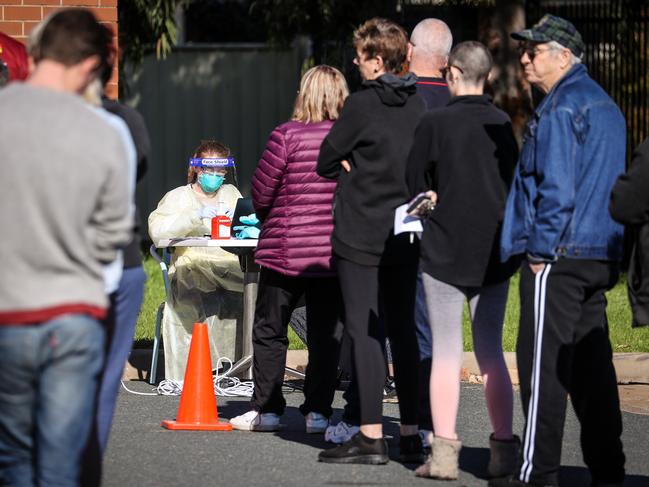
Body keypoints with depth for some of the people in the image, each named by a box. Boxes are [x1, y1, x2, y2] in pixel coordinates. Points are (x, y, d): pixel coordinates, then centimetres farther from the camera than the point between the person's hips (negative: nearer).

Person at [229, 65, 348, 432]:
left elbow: (262, 190, -5)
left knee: (270, 331, 9)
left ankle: (266, 410, 10)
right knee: (326, 334, 8)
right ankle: (318, 411, 7)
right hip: (335, 251, 2)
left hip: (286, 249, -2)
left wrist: (266, 217, 15)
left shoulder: (287, 136, -11)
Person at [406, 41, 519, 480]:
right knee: (491, 353, 10)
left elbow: (415, 185, -2)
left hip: (445, 250, -3)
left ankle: (444, 452, -2)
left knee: (446, 353, 1)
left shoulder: (435, 123, -9)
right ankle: (504, 450, 9)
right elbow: (515, 184, 10)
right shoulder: (503, 124, 1)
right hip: (494, 253, 3)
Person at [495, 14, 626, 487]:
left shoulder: (561, 108, -11)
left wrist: (540, 248, -15)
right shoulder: (605, 105, 19)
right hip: (602, 254, 9)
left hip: (559, 254, -9)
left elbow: (557, 186, -19)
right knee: (591, 361, 10)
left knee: (543, 361, -6)